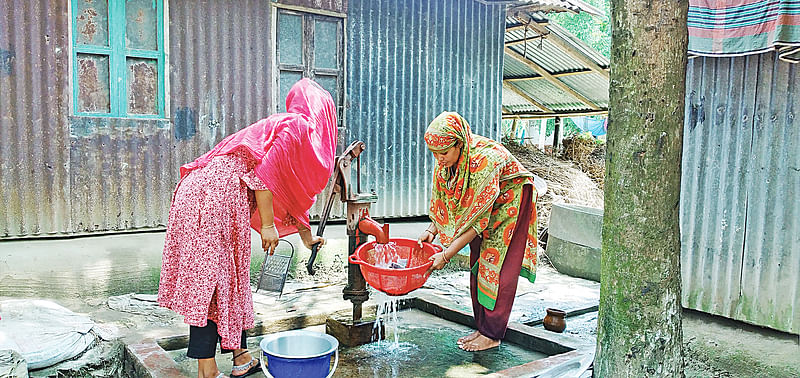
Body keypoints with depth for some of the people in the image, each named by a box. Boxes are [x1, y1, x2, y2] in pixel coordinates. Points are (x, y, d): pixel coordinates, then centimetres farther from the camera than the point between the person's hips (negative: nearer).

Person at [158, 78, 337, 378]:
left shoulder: (279, 126, 27)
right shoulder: (297, 126, -2)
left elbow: (291, 191, 34)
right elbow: (263, 173, -15)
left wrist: (307, 237, 41)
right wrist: (267, 226, -13)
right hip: (217, 198, -10)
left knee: (230, 281, 12)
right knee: (211, 283, -7)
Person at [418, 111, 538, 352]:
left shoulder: (484, 160, -38)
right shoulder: (446, 159, -16)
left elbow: (477, 221, -36)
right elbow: (443, 199, -1)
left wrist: (446, 255, -35)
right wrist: (432, 229, -17)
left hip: (510, 201, -7)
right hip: (481, 203, 7)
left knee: (497, 268, -7)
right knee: (477, 266, 7)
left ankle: (492, 335, 3)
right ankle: (482, 328, 17)